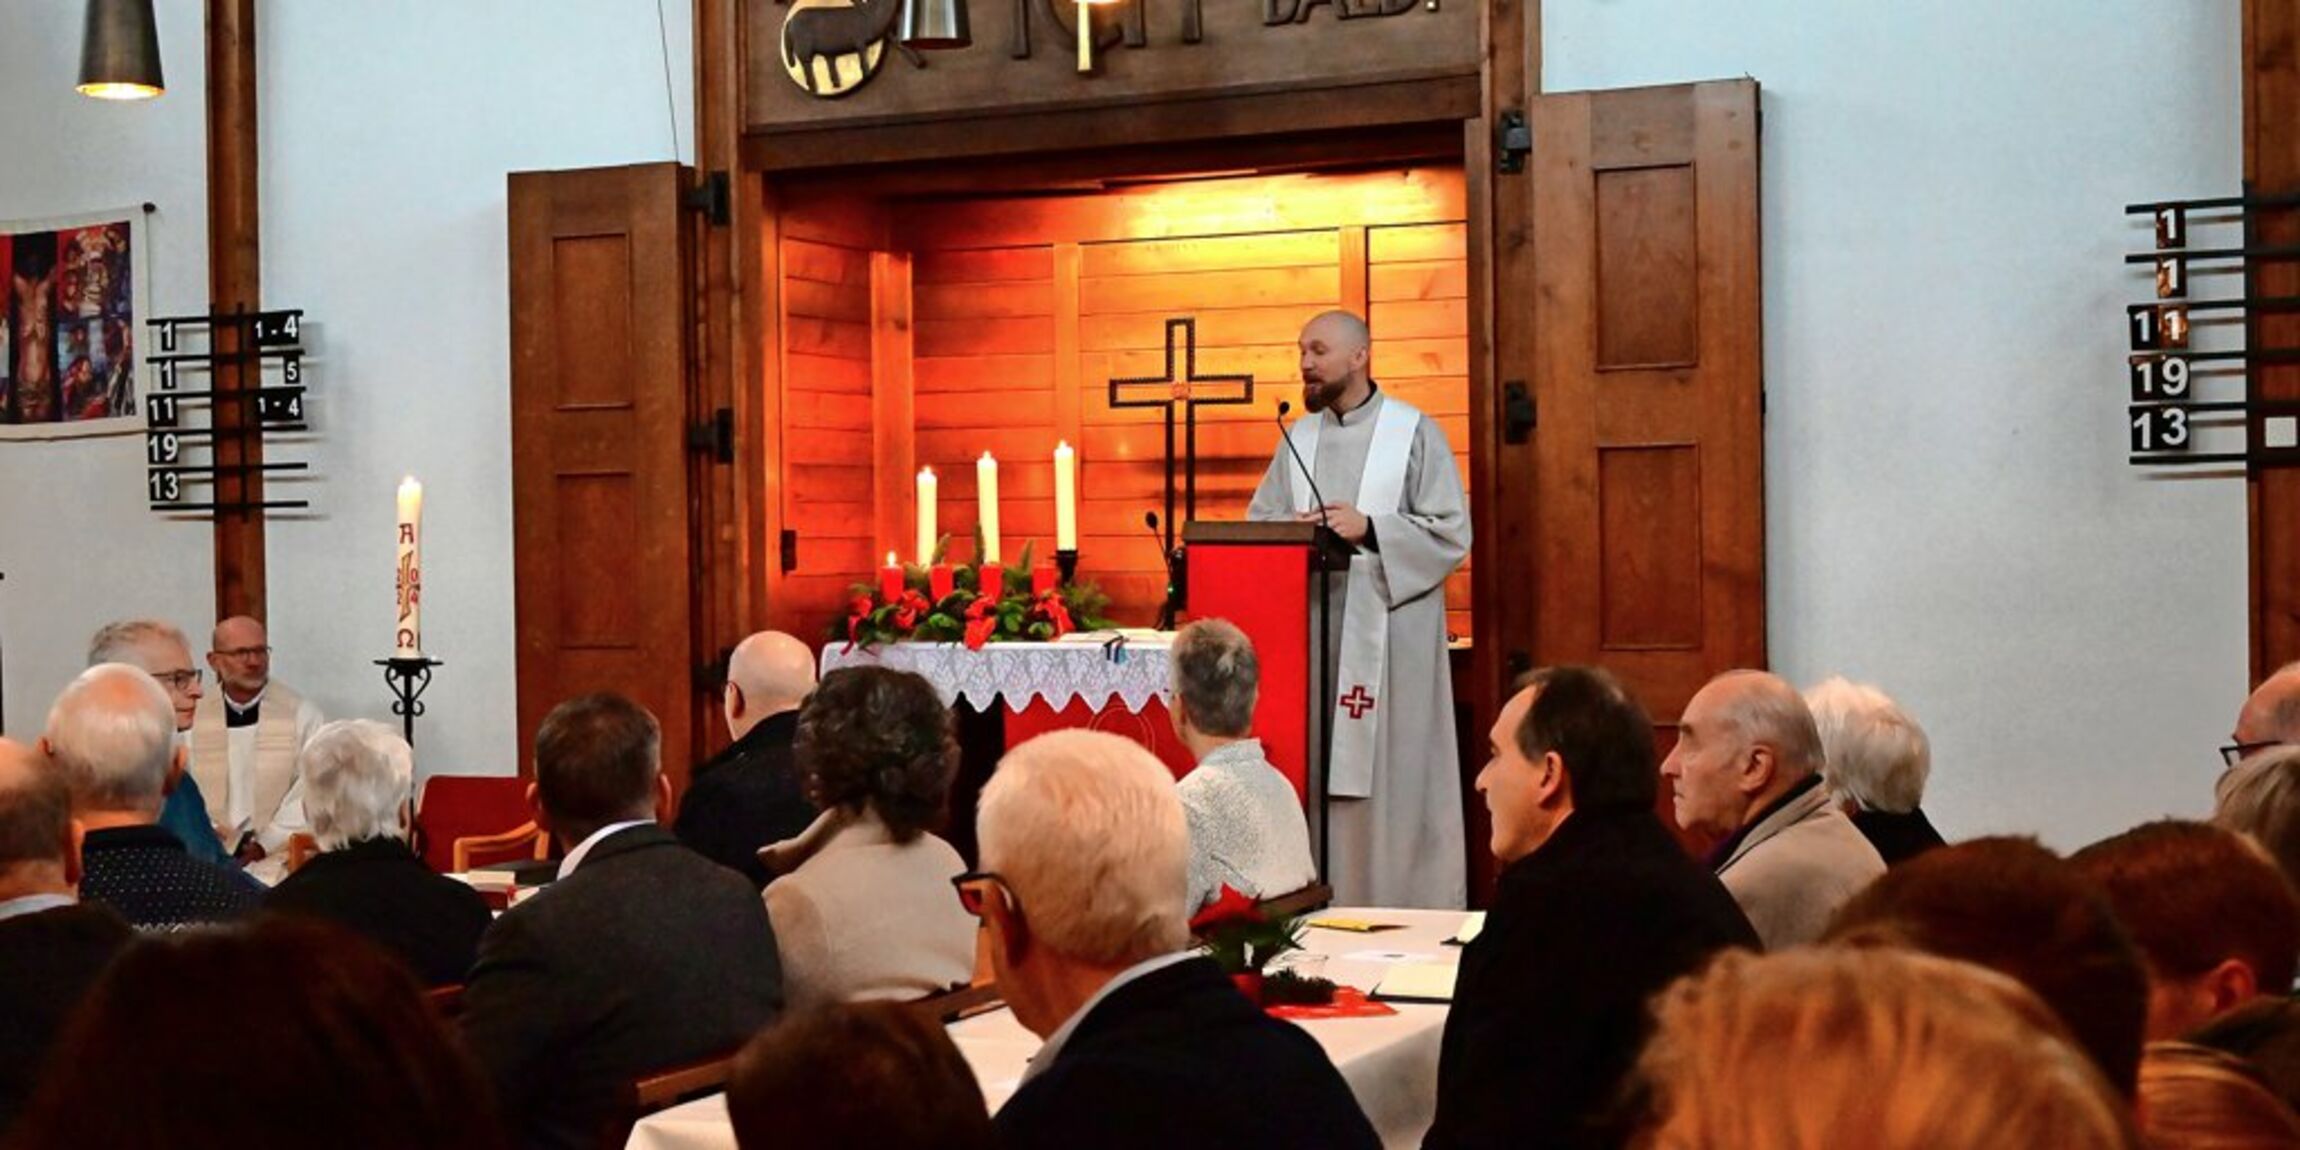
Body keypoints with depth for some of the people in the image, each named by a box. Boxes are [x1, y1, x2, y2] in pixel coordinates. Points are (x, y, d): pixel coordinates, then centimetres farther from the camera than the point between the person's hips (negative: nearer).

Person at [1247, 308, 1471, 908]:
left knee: (1394, 772, -4)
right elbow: (1257, 522, 13)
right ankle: (1326, 901, 7)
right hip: (1313, 627, 4)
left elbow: (1453, 532, -5)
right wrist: (1294, 529, -9)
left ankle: (1407, 910, 2)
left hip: (1390, 629, -4)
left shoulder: (1415, 432, 0)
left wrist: (1368, 529, -15)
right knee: (1316, 768, 1)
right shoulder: (1298, 438, 14)